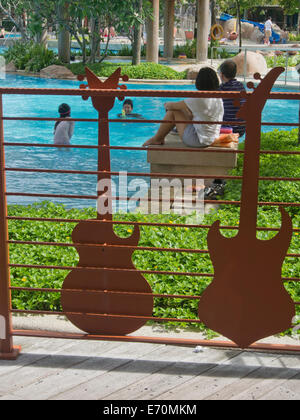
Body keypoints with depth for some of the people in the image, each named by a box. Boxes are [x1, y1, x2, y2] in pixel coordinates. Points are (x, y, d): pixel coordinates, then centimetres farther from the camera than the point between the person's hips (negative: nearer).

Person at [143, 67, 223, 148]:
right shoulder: (219, 99, 4)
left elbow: (174, 106, -9)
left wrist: (167, 105, 15)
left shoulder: (199, 99, -22)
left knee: (173, 111, 2)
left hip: (198, 140, -9)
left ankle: (157, 139, 17)